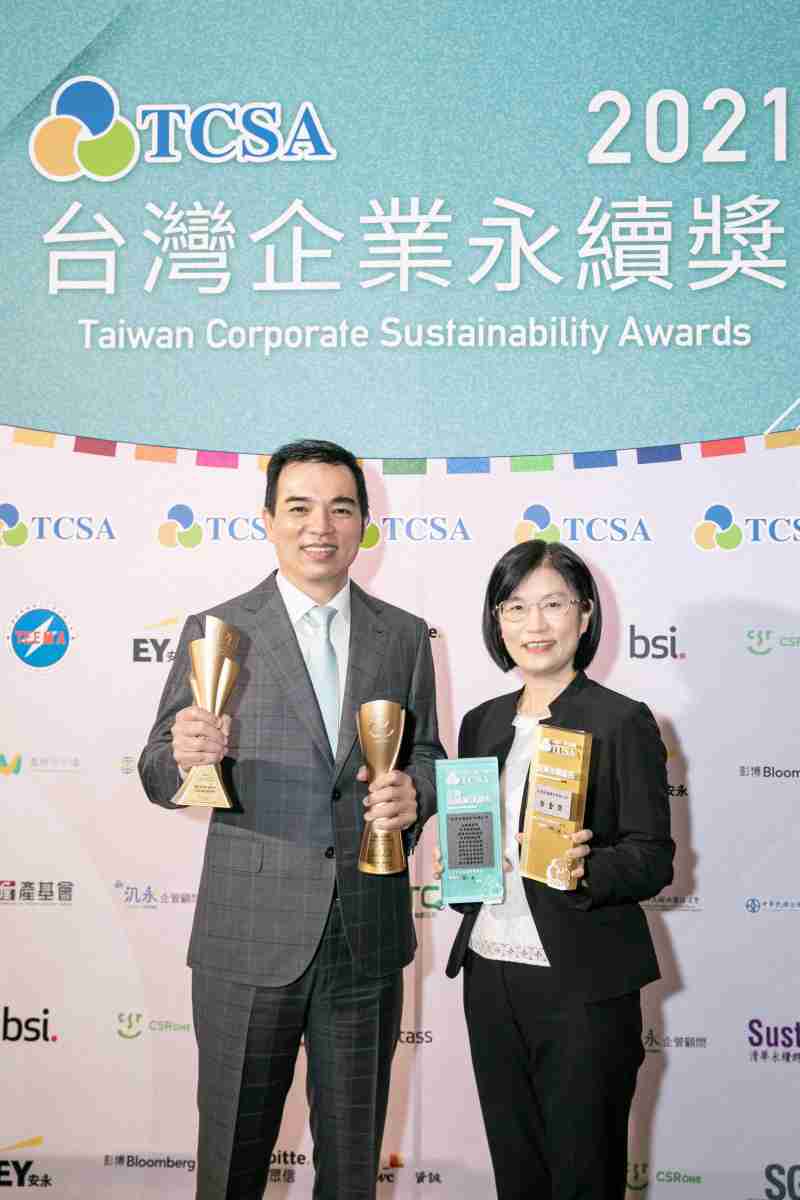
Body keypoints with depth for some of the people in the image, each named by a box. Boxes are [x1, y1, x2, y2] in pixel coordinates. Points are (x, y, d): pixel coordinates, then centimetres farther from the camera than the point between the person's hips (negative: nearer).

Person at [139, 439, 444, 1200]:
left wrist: (413, 791, -11)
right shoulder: (215, 631, -3)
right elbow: (159, 776, -2)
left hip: (369, 937, 3)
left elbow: (425, 754, 12)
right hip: (249, 937, -2)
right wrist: (185, 758, -25)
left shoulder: (405, 637, 5)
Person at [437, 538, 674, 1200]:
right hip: (490, 975, 5)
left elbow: (653, 859, -10)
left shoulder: (623, 722, -8)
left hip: (584, 985, -5)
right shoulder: (481, 723, 9)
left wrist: (584, 870, -28)